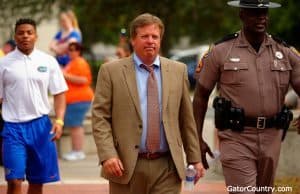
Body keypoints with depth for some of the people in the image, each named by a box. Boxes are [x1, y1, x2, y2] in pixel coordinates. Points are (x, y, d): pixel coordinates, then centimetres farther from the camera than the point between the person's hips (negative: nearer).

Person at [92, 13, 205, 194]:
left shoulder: (178, 71, 9)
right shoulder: (111, 71, 1)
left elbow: (186, 118, 12)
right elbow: (100, 117, -2)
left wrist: (194, 158, 12)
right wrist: (107, 155, -14)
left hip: (167, 167, 1)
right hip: (126, 166, -1)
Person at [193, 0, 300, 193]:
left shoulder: (284, 53, 6)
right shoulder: (221, 52, 0)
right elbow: (201, 96, 5)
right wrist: (198, 139, 1)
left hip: (271, 138, 4)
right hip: (237, 137, -4)